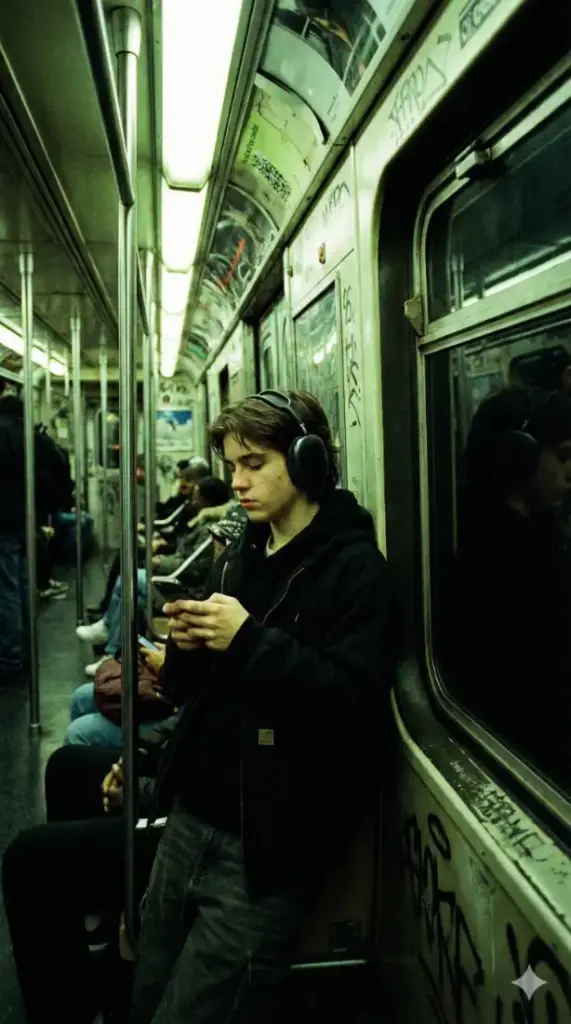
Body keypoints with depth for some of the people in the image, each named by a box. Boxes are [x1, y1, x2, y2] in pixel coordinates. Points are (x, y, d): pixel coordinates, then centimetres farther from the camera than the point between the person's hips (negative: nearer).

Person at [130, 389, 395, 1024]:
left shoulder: (355, 567, -10)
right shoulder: (239, 558, 11)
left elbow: (356, 703, -20)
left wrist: (251, 641, -24)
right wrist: (187, 647, -7)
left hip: (265, 844, -6)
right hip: (190, 818, 7)